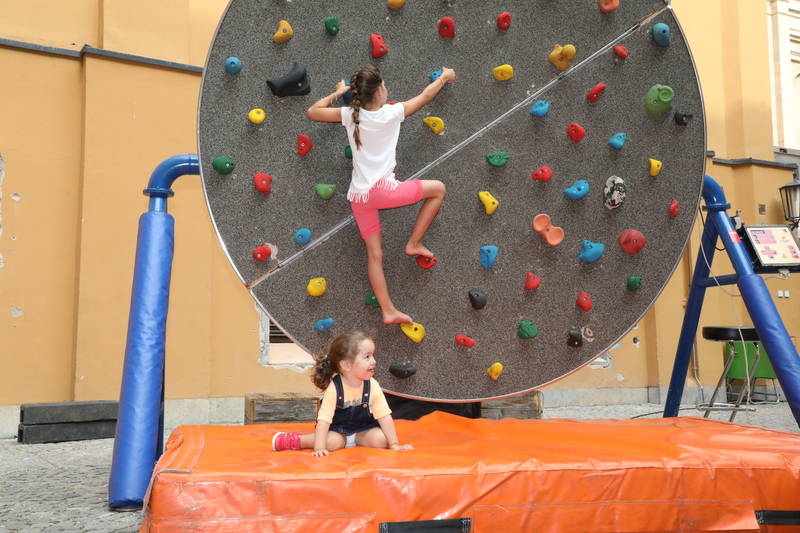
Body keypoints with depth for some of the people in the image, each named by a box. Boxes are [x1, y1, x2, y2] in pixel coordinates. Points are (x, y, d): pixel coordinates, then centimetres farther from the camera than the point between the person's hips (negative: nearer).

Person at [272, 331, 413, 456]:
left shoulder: (372, 386, -17)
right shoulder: (334, 389, -25)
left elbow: (384, 416, -13)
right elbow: (323, 419, -27)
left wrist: (394, 444, -17)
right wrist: (319, 448, -36)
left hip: (363, 429, 3)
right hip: (338, 429, -2)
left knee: (380, 440, -23)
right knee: (332, 443, -31)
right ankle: (297, 441, -10)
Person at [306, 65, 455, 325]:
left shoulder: (350, 115, 4)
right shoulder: (392, 113, -3)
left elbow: (313, 112, 15)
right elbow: (426, 95, 12)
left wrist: (337, 93, 26)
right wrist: (444, 77, 30)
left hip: (358, 196, 5)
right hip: (383, 189, -5)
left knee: (375, 254, 10)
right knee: (438, 188, 12)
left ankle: (388, 311, 10)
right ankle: (414, 243, 14)